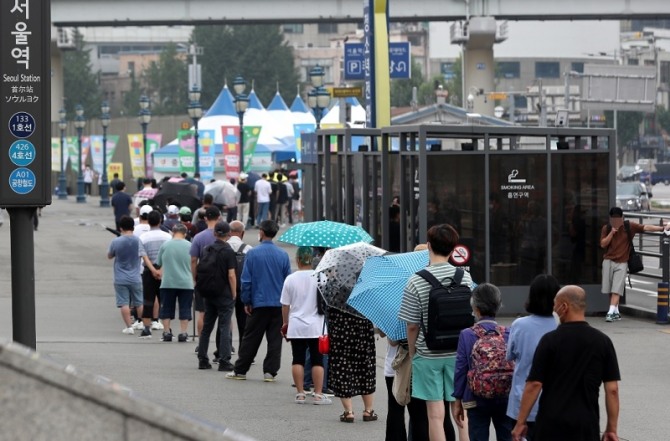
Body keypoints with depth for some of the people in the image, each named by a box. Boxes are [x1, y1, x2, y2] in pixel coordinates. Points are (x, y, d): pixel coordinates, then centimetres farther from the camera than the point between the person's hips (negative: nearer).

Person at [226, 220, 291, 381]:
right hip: (278, 304, 1)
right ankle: (270, 371, 4)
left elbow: (246, 280, -5)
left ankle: (240, 370, 11)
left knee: (250, 339, 6)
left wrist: (246, 302, 2)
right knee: (275, 339, 6)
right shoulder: (283, 254, 0)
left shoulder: (253, 253, -6)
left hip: (259, 303, -1)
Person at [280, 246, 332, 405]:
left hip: (296, 327, 1)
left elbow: (285, 305, 3)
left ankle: (300, 393, 5)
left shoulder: (290, 279, -3)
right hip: (315, 327, -1)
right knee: (317, 360, 4)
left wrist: (285, 323, 15)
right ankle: (318, 394, 1)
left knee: (298, 360, 6)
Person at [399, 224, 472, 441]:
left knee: (435, 414, 3)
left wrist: (412, 353, 8)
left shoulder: (416, 282, -11)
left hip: (428, 355, -2)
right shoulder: (465, 278, -2)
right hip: (458, 353, 2)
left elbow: (412, 326, -6)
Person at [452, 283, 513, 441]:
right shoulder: (508, 334, -4)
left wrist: (458, 401, 4)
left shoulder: (467, 335, -9)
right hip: (505, 399, 2)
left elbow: (461, 369, -5)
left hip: (477, 400, -2)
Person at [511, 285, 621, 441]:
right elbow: (612, 389, 0)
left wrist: (520, 422, -2)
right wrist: (612, 428, 5)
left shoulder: (550, 340, -7)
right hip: (587, 425, 2)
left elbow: (534, 384, -8)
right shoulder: (602, 342, 1)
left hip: (552, 424, -2)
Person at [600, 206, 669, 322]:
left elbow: (646, 227, -4)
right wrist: (612, 233, -12)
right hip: (608, 261, 2)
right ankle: (616, 312, 15)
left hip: (622, 263, -2)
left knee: (616, 290, -11)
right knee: (610, 290, 3)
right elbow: (603, 244, -3)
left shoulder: (629, 226, -1)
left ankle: (611, 312, -17)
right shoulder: (606, 228, 3)